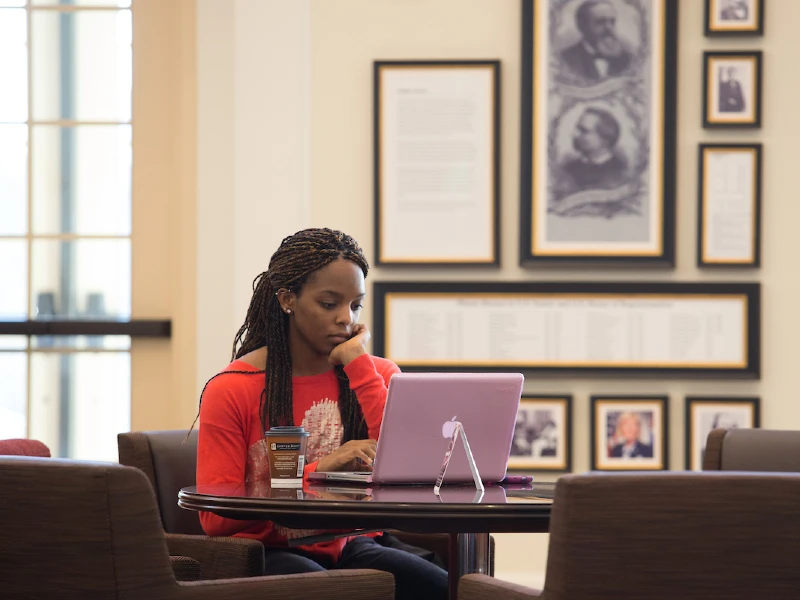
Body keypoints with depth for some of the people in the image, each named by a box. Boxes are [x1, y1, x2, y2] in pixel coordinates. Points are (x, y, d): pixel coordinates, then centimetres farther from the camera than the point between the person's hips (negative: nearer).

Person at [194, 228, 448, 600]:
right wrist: (319, 472, -18)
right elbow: (215, 518, -7)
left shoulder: (377, 374, 11)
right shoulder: (230, 391, -1)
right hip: (272, 552, -3)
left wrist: (356, 362, -6)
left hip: (353, 545, 3)